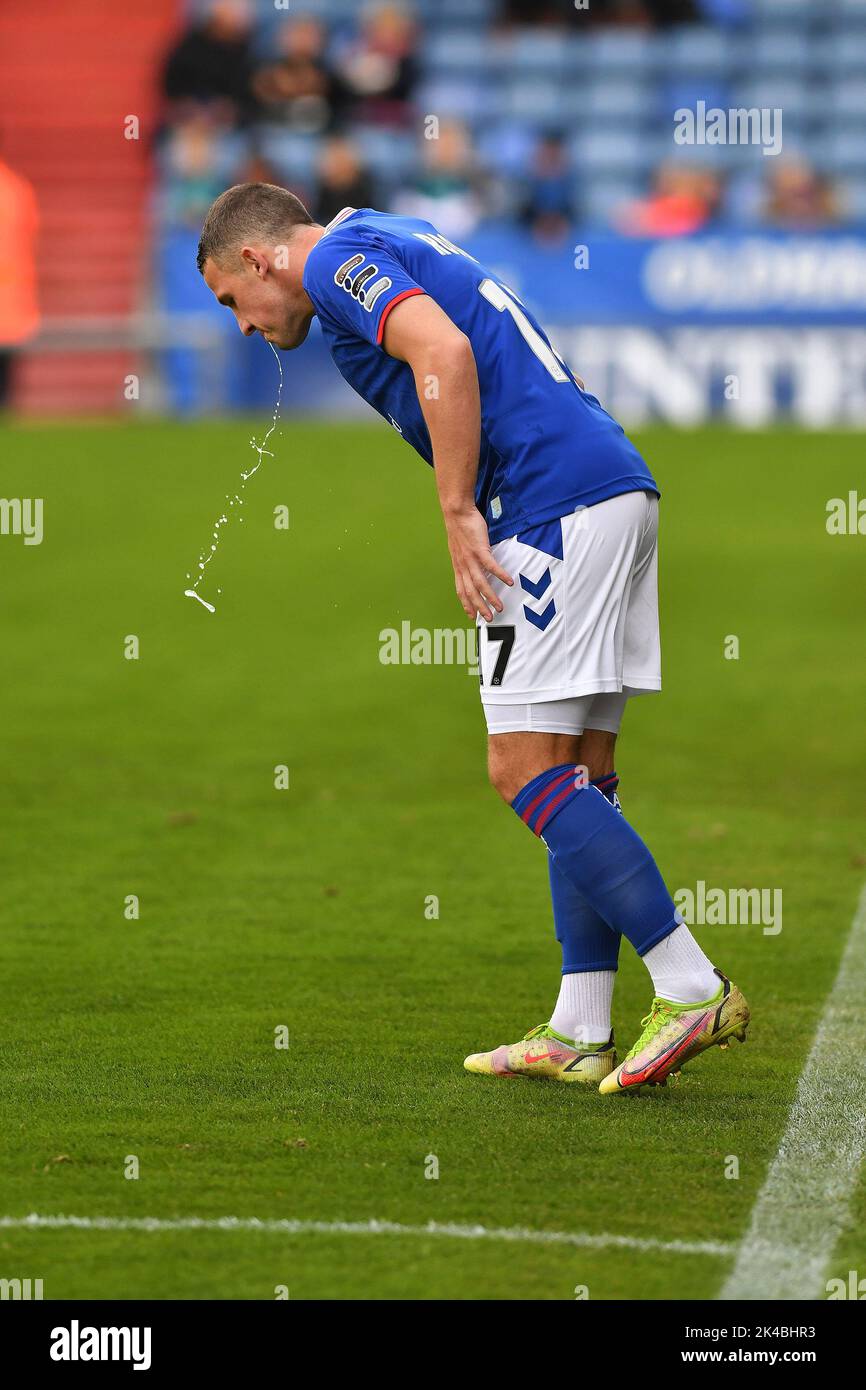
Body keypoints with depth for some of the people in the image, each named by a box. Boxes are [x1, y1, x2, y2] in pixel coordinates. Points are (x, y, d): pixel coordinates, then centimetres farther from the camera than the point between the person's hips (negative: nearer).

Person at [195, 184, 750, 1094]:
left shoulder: (338, 259, -3)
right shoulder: (394, 246, 27)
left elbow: (445, 351, -20)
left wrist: (459, 514, -19)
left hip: (556, 503, -10)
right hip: (615, 492, 10)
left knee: (526, 770, -9)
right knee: (578, 772, 8)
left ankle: (691, 989, -11)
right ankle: (579, 1034, 7)